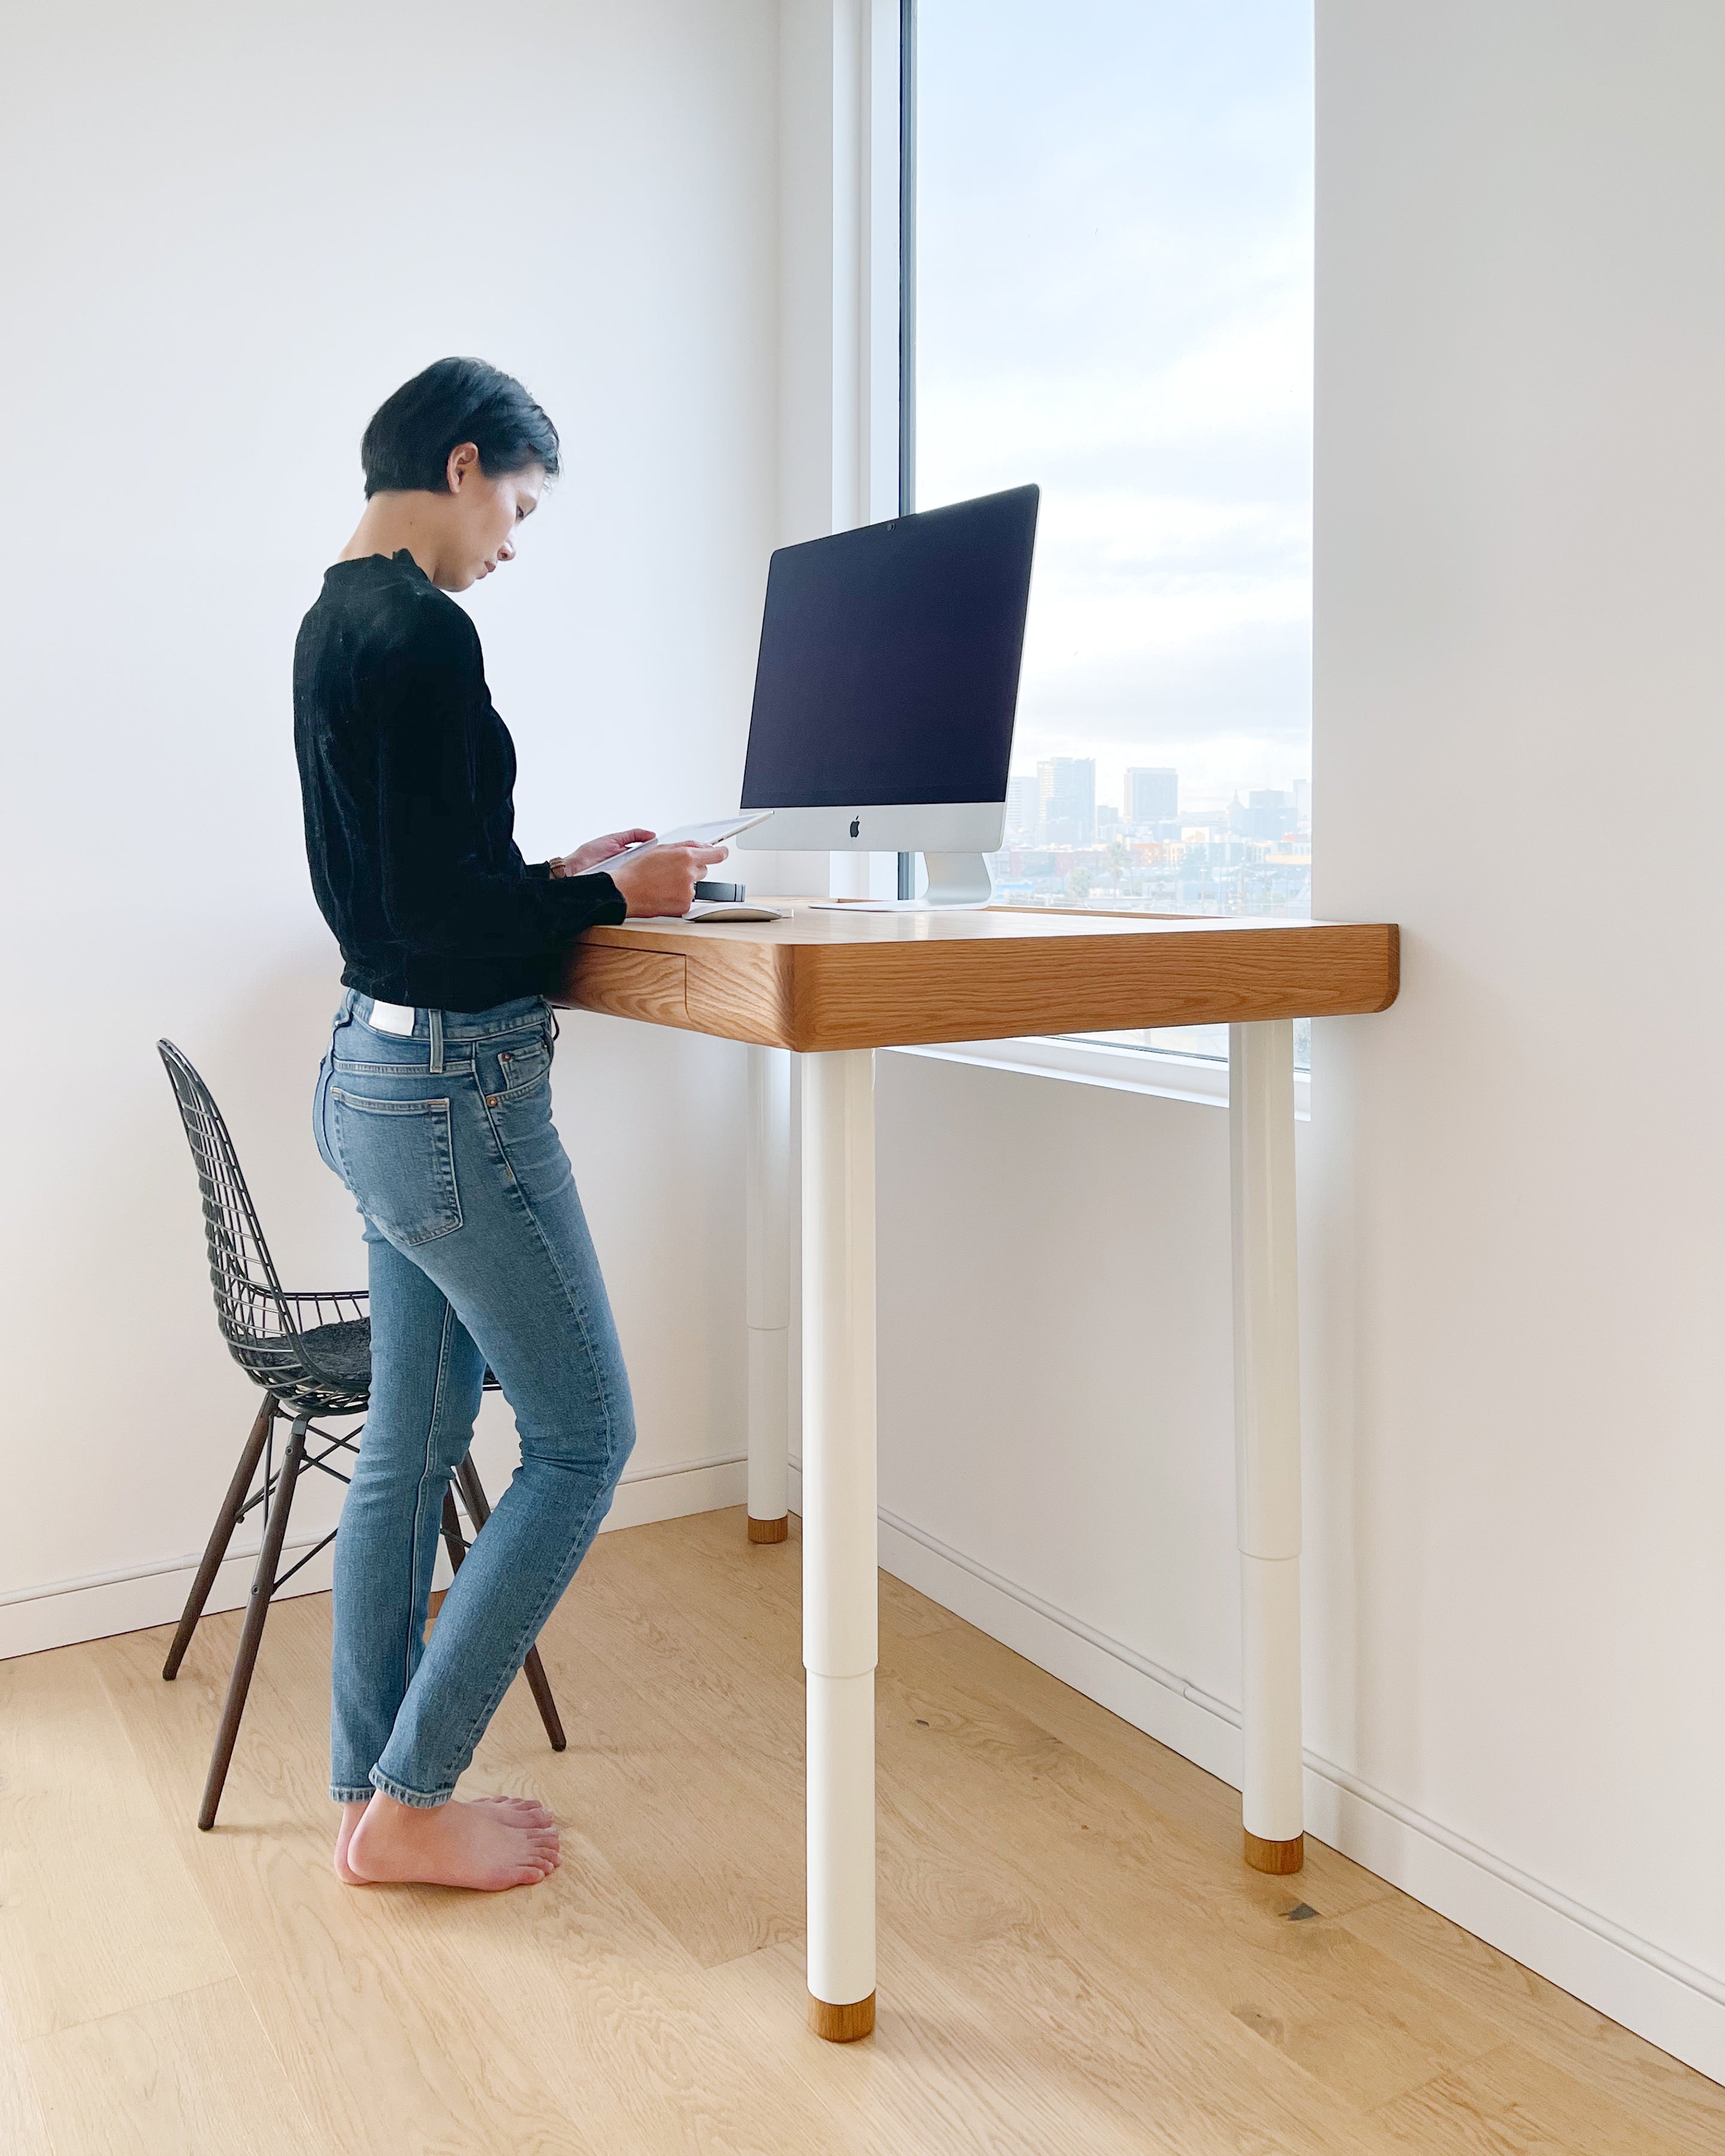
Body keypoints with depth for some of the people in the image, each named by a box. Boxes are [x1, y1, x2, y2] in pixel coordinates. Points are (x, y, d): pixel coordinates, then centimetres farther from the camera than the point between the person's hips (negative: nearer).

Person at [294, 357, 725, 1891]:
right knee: (583, 1438, 3)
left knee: (411, 1446, 15)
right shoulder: (423, 632, -17)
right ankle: (410, 1803, 13)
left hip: (374, 1070, 10)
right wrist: (616, 896, -8)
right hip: (457, 1091, -10)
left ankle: (373, 1799, 27)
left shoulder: (334, 623, 14)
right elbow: (446, 911, -21)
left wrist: (559, 874, 15)